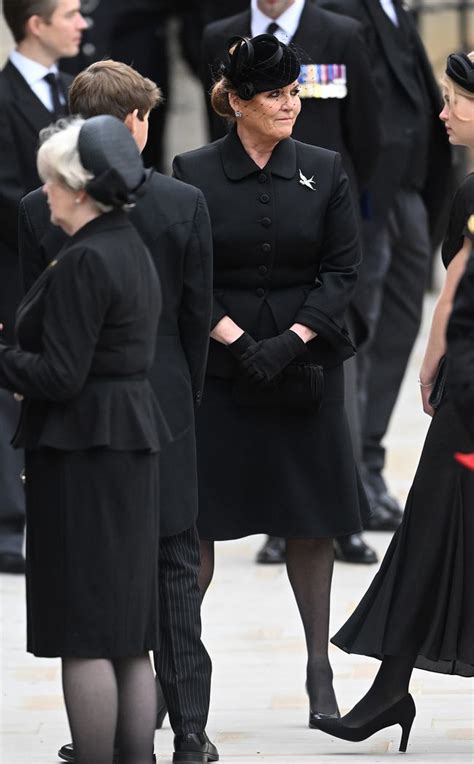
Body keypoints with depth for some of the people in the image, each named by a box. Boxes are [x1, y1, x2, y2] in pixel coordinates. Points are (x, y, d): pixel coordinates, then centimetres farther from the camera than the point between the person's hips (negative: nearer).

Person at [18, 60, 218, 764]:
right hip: (162, 409, 0)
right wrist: (187, 399, 11)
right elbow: (197, 315, -2)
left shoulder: (39, 210, -8)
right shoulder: (184, 204, -8)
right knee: (175, 571, 8)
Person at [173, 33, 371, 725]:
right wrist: (237, 340, -13)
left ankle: (320, 670, 11)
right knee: (197, 519, -1)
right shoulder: (193, 174, -2)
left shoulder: (324, 171, 3)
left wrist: (292, 340, -11)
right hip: (218, 367, -1)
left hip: (306, 361, 2)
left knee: (312, 524, 4)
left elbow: (343, 267, 0)